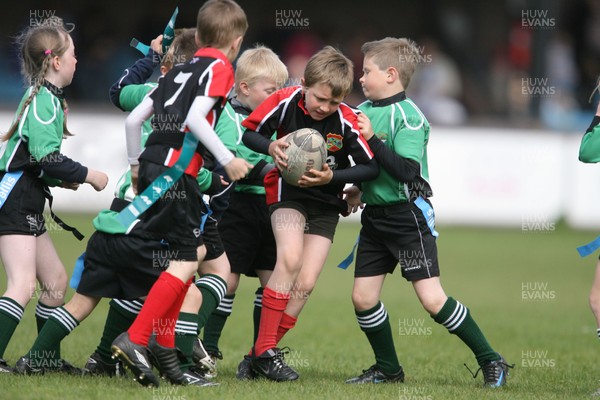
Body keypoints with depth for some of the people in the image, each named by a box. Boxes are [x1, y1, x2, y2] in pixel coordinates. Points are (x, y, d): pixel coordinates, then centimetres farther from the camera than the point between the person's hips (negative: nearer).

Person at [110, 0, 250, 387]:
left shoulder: (180, 70, 21)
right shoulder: (220, 68, -1)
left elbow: (134, 118, 20)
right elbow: (196, 117, -17)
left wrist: (136, 162, 31)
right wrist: (227, 160, -14)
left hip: (152, 166, 9)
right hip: (176, 170, -9)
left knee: (194, 250, 18)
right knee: (186, 261, -8)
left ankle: (164, 341, 17)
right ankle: (135, 339, -18)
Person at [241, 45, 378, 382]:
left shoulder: (347, 122, -20)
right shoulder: (284, 102, -18)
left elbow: (372, 167, -12)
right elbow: (250, 132, -4)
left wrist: (332, 177, -25)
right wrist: (271, 147, -25)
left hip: (325, 202, 2)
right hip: (288, 189, -2)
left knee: (305, 284, -5)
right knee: (290, 259, -26)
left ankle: (263, 354, 6)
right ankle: (264, 350, -20)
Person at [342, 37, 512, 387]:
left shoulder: (408, 116, -16)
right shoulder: (363, 111, 8)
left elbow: (407, 170, -26)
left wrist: (372, 138, -28)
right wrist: (359, 189, 9)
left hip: (408, 216, -8)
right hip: (375, 216, 8)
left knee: (432, 299, -12)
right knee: (363, 298, 6)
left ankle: (491, 361, -2)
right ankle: (388, 369, 22)